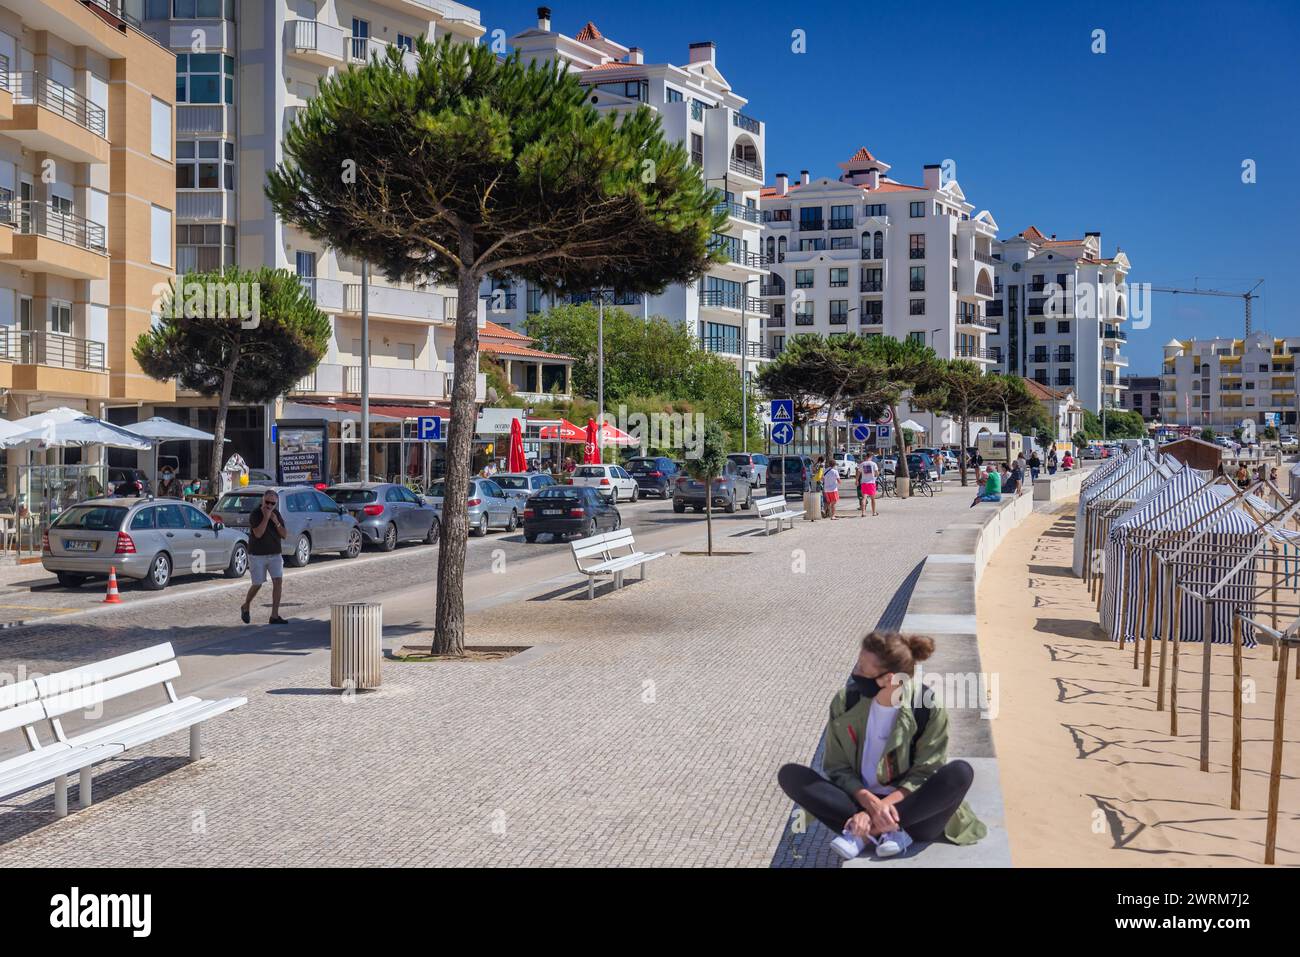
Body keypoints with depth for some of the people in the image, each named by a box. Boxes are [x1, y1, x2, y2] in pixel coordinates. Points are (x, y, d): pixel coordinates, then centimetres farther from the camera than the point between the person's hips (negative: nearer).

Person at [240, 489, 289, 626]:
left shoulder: (277, 514, 6)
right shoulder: (255, 515, -10)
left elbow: (284, 535, 2)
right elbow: (258, 534, -23)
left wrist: (276, 522, -12)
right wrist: (266, 517, -23)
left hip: (274, 554, 4)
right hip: (257, 555, -4)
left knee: (278, 581, -10)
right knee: (257, 585, 1)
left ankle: (274, 616, -8)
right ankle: (245, 607, 29)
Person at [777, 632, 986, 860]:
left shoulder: (928, 709, -13)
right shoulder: (846, 701, -7)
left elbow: (926, 773, -11)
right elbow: (838, 768, -3)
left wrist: (883, 805, -27)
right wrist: (870, 802, -23)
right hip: (862, 800, 2)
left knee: (960, 773, -30)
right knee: (790, 775, -19)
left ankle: (864, 833, -25)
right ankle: (890, 831, -26)